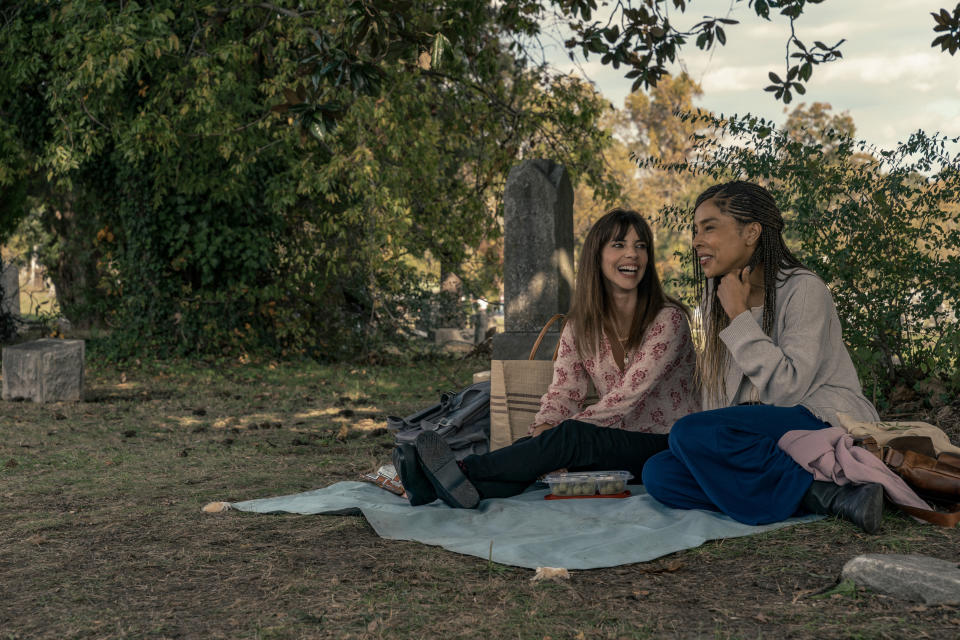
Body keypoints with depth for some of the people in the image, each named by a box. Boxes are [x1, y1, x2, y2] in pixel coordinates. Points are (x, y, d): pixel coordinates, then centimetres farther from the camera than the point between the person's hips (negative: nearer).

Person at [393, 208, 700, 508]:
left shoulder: (668, 318, -11)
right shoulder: (580, 325, 6)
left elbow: (629, 395, -19)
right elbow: (564, 390, 0)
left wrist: (558, 432, -23)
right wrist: (542, 430, -23)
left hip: (667, 447, -5)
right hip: (613, 444, 5)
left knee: (570, 435, -31)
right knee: (536, 446, -23)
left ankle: (466, 472, -42)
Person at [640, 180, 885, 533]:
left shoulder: (803, 289, -9)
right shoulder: (716, 300, 13)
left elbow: (788, 388, -18)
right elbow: (717, 397, 14)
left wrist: (740, 317, -16)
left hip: (825, 422, -8)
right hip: (762, 432, 8)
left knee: (690, 434, -29)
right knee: (659, 473, -18)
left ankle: (822, 493, -21)